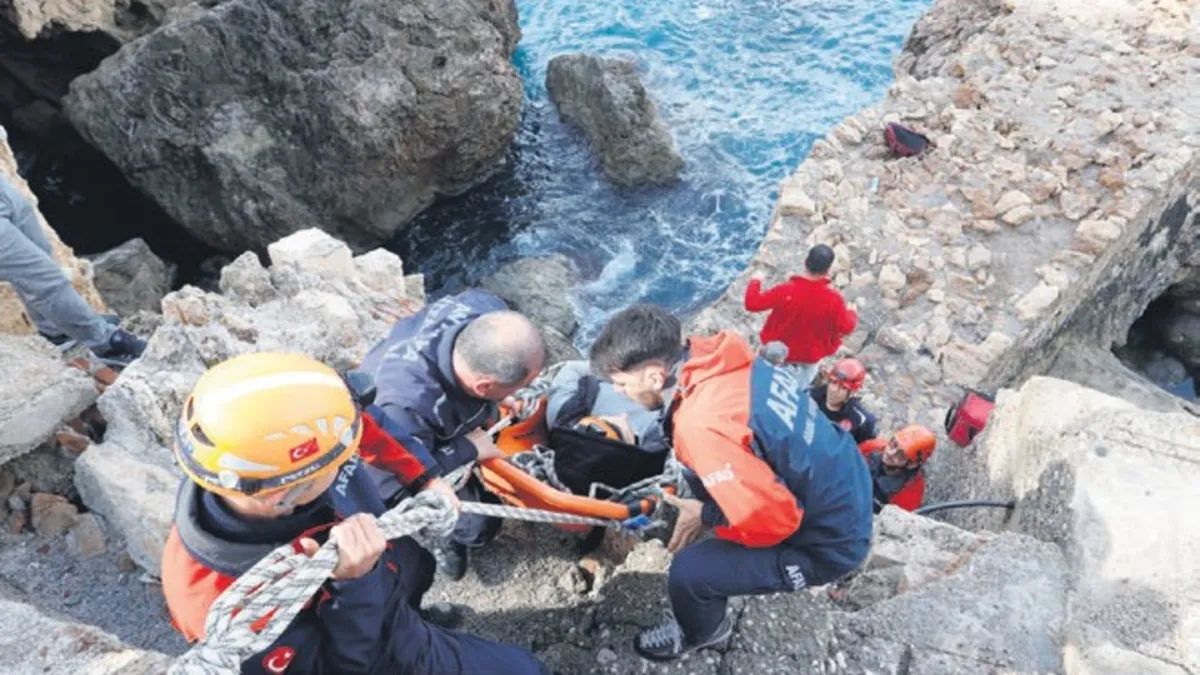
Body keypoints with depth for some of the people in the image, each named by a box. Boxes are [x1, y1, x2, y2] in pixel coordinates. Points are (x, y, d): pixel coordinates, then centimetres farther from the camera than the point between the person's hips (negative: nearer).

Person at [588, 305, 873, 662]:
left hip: (829, 541, -8)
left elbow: (772, 518, -30)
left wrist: (705, 517, -12)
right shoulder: (719, 356, -9)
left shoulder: (701, 424, -33)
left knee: (688, 572, -8)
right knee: (698, 475, 14)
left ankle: (702, 632, 26)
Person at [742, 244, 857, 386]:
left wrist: (755, 281, -3)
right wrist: (852, 314, 9)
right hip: (811, 354, 0)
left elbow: (752, 304, -22)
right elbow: (846, 327, -15)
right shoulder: (833, 299, -30)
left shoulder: (785, 291, -32)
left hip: (781, 351, 0)